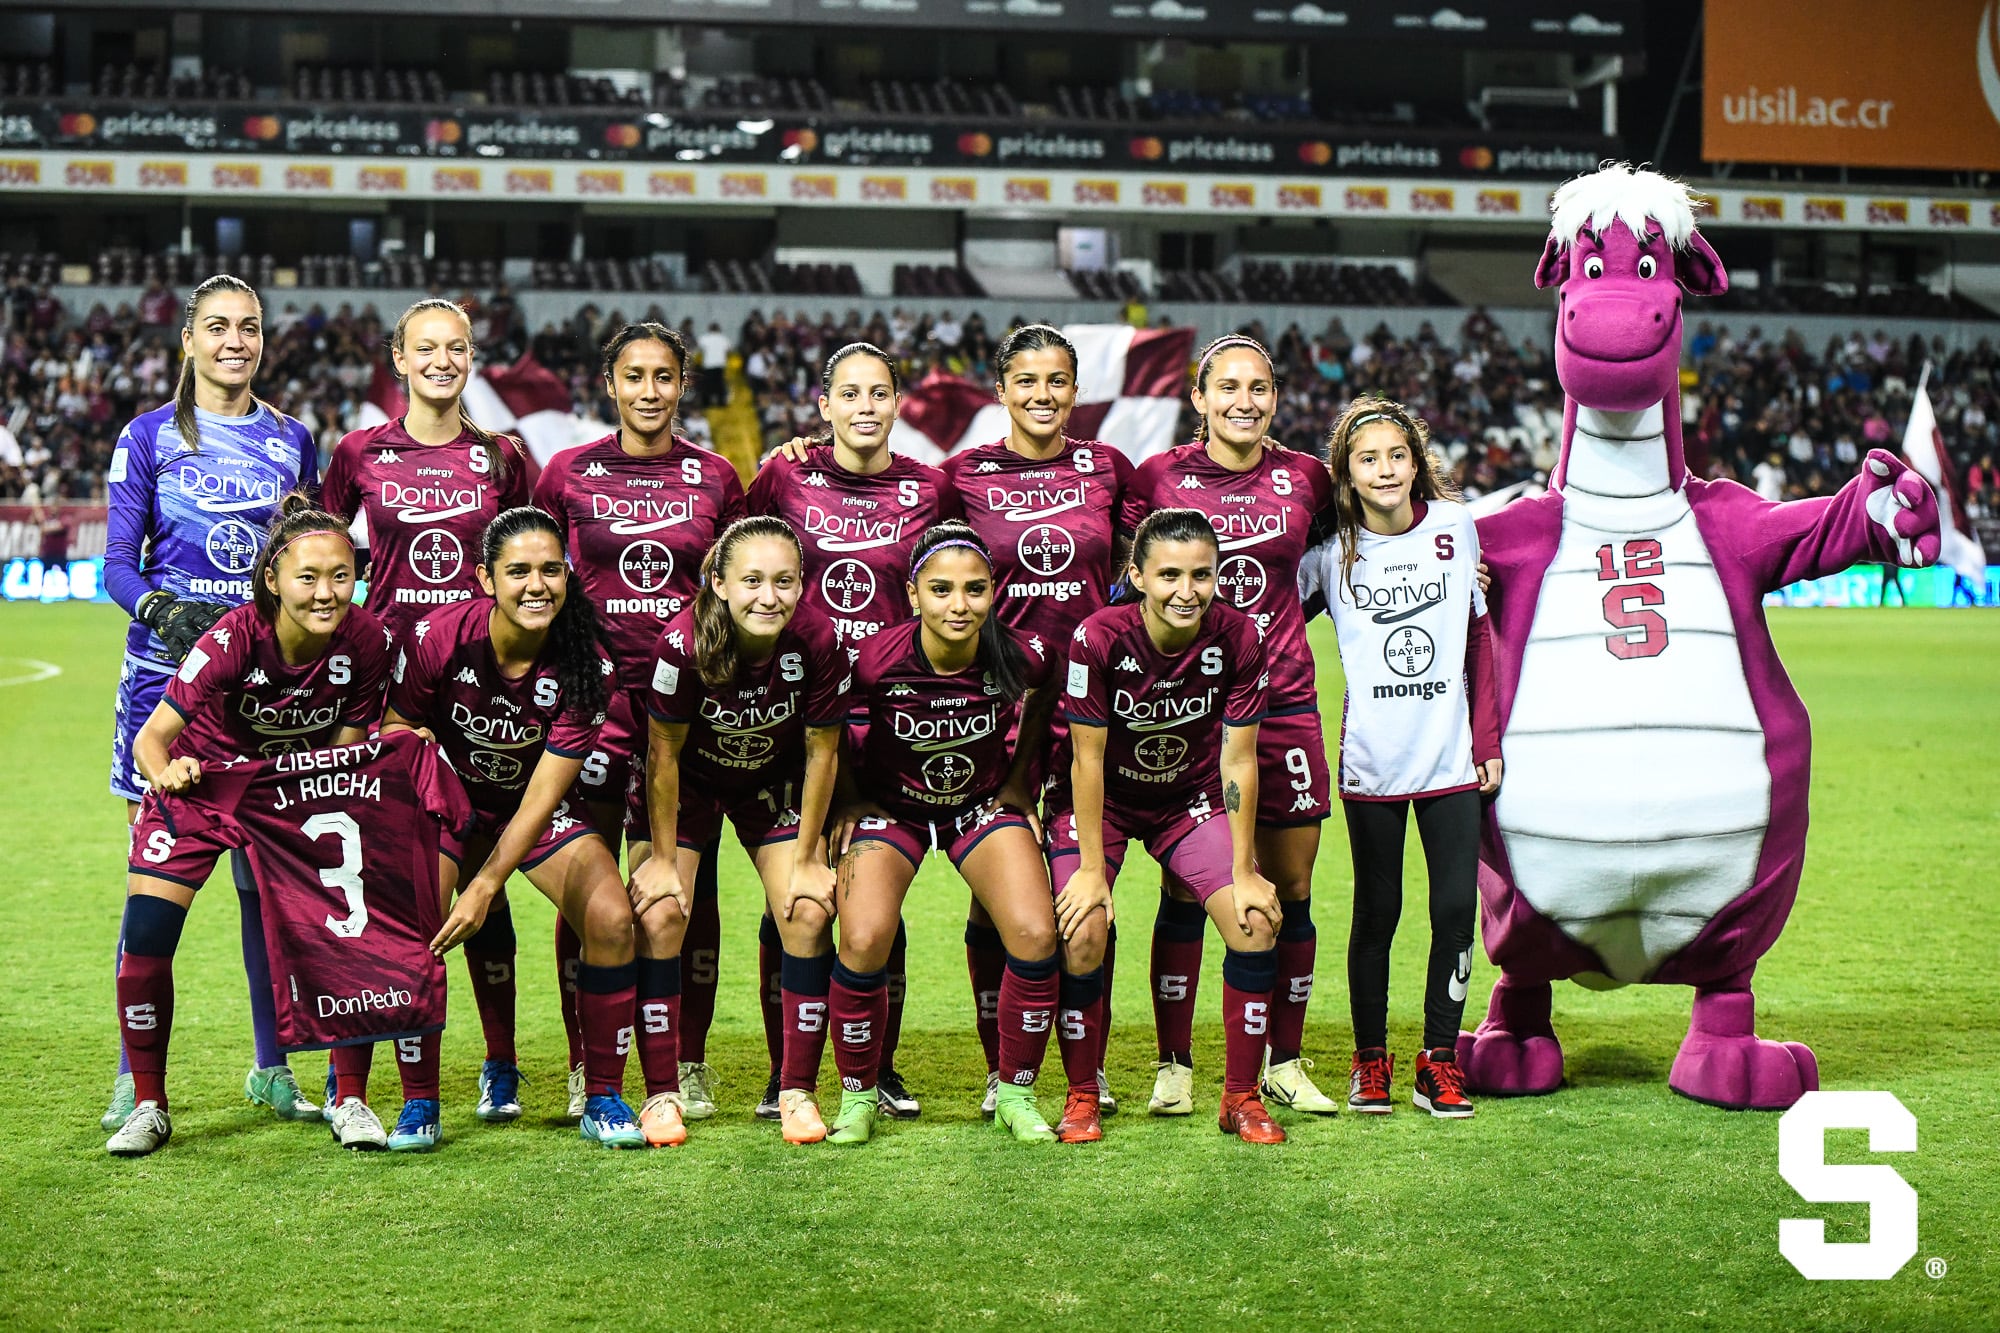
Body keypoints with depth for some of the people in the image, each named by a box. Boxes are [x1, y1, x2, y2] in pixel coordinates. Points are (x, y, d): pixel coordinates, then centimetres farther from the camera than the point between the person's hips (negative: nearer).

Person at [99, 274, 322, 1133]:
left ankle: (272, 1067, 15)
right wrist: (163, 608, -21)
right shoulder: (149, 437, 2)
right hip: (168, 670, -2)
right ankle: (136, 1077, 7)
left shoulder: (289, 441, 11)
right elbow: (118, 563, -2)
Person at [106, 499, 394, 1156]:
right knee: (145, 939, -12)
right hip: (200, 780, -2)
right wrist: (167, 771, -50)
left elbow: (346, 746, -9)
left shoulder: (365, 640, -23)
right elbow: (150, 737, -29)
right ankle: (148, 1107, 8)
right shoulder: (233, 639, -32)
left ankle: (349, 1100, 4)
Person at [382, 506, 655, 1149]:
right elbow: (393, 733, -7)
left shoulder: (585, 666, -22)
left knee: (612, 919, -21)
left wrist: (485, 887, -28)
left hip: (543, 810, 0)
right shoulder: (437, 637, -22)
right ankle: (419, 1101, -2)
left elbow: (544, 795, -22)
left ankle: (604, 1098, -3)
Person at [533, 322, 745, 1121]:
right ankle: (586, 1068, 9)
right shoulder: (568, 473, 5)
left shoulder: (714, 479, 7)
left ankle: (688, 1064, 13)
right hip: (593, 695, -1)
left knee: (689, 883, 2)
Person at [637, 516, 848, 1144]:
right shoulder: (682, 644, -33)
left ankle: (797, 1091, 1)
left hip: (775, 785, 1)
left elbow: (822, 752, -14)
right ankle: (662, 1092, -2)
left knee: (809, 916, -12)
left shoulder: (817, 643, -28)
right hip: (689, 782, -1)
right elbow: (664, 751, -19)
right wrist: (664, 858, -14)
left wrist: (807, 857, -9)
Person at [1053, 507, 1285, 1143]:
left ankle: (1240, 1097, 4)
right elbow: (1088, 758, -18)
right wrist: (1090, 869, -18)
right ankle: (1081, 1096, 2)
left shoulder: (1237, 638, -19)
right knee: (1082, 934, -21)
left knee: (1258, 923, -14)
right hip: (1101, 800, -2)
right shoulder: (1099, 637, -26)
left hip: (1192, 799, 2)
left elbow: (1238, 760, -13)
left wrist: (1244, 872, -11)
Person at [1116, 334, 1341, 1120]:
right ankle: (1174, 1067, 10)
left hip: (1283, 703, 2)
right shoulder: (1159, 479, -1)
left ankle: (1284, 1062, 19)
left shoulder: (1304, 480, 5)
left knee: (1290, 892, 5)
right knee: (1186, 892, 0)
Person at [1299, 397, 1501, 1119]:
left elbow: (1480, 639, 7)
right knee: (1377, 910, 6)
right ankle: (1370, 1059, 20)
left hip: (1451, 760, 1)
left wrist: (1487, 740, 5)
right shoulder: (1329, 548, 0)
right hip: (1370, 762, -1)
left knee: (1457, 907, -1)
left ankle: (1438, 1061, 12)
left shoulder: (1454, 527, 2)